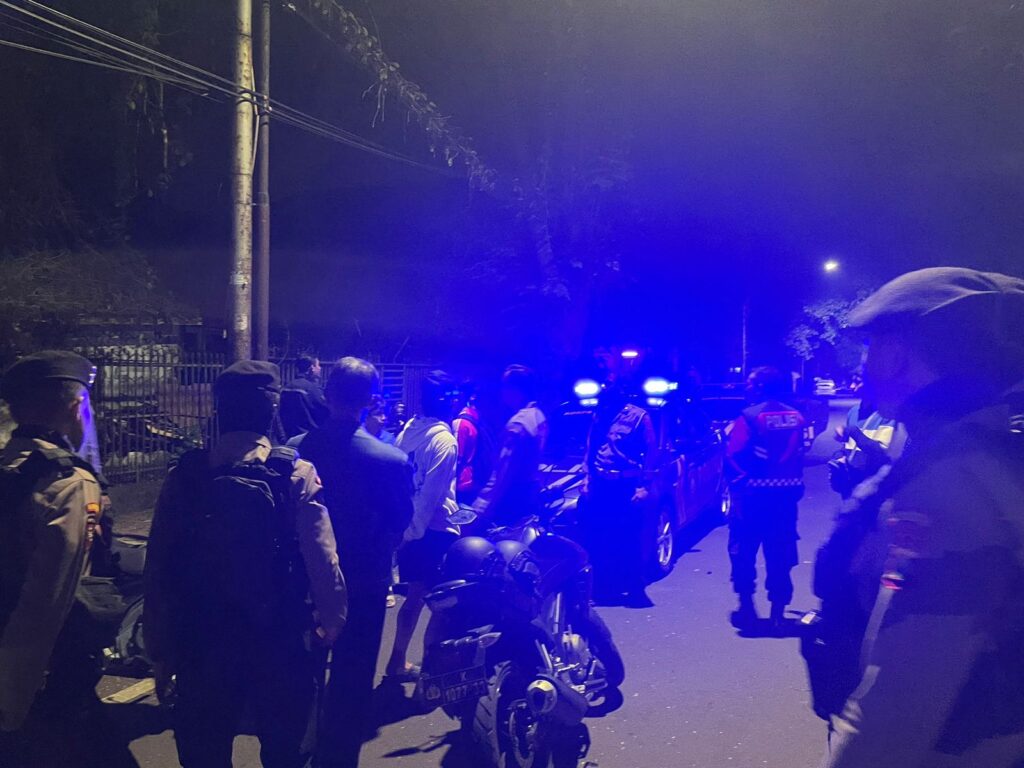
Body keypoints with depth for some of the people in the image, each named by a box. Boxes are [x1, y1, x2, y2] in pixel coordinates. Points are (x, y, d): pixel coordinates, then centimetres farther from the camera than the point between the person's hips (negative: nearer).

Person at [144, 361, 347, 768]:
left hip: (202, 645, 1)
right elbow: (322, 562, -16)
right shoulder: (297, 475, -14)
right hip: (280, 644, -1)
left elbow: (159, 568, -6)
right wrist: (332, 620, 2)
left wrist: (160, 649, 4)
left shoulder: (183, 476, -7)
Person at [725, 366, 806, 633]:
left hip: (754, 493, -5)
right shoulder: (796, 416, 6)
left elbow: (733, 453, -21)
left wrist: (742, 476, -8)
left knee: (743, 551, 10)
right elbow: (800, 453, 8)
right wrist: (794, 482, 16)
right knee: (780, 554, 12)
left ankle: (747, 608, 13)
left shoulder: (749, 416, -12)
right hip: (786, 492, 5)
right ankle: (778, 613, 15)